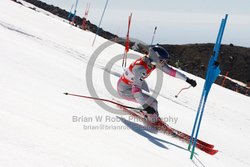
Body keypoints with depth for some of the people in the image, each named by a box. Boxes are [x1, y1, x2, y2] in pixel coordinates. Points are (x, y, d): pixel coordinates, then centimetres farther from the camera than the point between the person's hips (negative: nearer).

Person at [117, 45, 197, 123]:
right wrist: (145, 106, -48)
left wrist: (187, 79, -4)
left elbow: (170, 71, -5)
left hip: (132, 83, 9)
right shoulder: (140, 68, -37)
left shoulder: (153, 61, -14)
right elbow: (136, 89, -42)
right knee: (152, 102, -15)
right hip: (125, 89, -9)